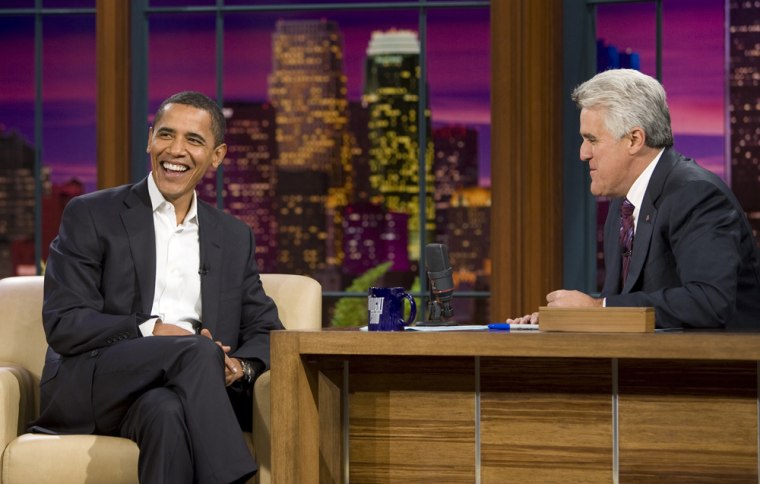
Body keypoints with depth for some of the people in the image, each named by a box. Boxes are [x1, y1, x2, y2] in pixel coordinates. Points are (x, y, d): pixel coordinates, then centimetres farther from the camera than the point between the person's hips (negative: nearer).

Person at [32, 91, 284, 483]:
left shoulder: (234, 237, 21)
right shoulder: (91, 215, 7)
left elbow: (265, 330, 17)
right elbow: (62, 323, -2)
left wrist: (241, 366, -8)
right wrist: (152, 331, -16)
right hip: (90, 388, -2)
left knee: (166, 410, -37)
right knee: (197, 351, -33)